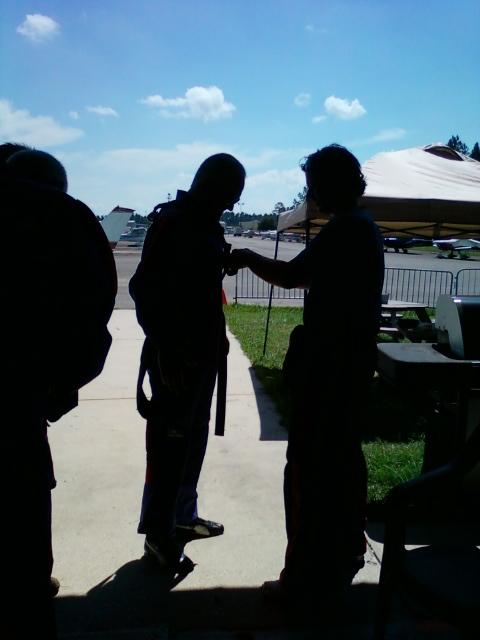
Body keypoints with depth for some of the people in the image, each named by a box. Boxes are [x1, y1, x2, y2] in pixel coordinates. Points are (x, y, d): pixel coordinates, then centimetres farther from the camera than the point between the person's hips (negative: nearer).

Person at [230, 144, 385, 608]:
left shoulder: (345, 229, -16)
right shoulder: (362, 226, 15)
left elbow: (292, 276, -22)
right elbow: (314, 277, 18)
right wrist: (259, 262, 13)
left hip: (328, 364, -10)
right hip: (349, 360, 11)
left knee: (309, 468, -1)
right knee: (341, 461, 19)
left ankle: (308, 578, 12)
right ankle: (340, 562, 35)